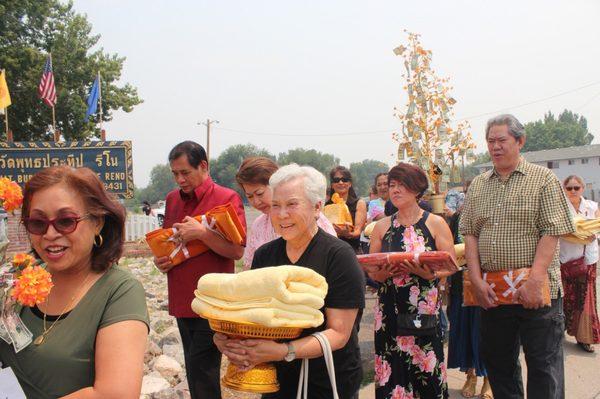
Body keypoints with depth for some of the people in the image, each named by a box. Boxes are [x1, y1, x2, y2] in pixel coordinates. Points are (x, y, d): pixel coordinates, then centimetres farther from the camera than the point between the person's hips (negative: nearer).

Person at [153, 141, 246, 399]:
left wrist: (201, 233, -24)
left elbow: (237, 250, -16)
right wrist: (159, 259, 2)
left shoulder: (227, 198, -10)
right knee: (194, 369, 17)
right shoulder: (172, 199, 10)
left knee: (201, 370, -4)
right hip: (182, 301, 6)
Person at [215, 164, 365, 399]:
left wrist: (282, 351, -31)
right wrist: (227, 336, -16)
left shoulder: (339, 256, -17)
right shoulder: (264, 255, -1)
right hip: (275, 379, 5)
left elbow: (339, 333, -19)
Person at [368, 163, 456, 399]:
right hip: (389, 312, 2)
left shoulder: (435, 223, 1)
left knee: (426, 372, 2)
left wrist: (429, 273, -20)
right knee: (393, 372, 5)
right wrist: (384, 273, -14)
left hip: (425, 312, -2)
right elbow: (371, 272, 7)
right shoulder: (382, 226, 7)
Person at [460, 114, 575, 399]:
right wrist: (477, 280, -5)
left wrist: (534, 281, -18)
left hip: (536, 291, -4)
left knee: (544, 368, 4)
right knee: (498, 364, 15)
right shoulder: (477, 185, 12)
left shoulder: (543, 178, -1)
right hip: (491, 292, 4)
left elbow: (552, 233, -9)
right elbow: (469, 233, 6)